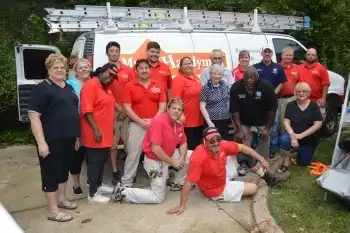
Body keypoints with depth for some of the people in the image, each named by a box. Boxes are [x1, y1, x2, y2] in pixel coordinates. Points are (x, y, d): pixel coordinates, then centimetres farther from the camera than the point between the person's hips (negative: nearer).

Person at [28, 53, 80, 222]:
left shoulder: (69, 88, 14)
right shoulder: (42, 88, -9)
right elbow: (33, 116, -15)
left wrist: (77, 134, 16)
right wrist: (41, 142, -22)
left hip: (68, 138, 8)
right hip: (52, 140, -7)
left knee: (64, 170, 18)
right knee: (51, 173, 2)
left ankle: (61, 199, 35)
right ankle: (53, 211, 13)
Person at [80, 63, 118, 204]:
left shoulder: (106, 87, 14)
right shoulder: (90, 85, -16)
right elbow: (87, 111, -23)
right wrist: (96, 130, -25)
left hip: (106, 134, 9)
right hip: (96, 134, -9)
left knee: (102, 161, 20)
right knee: (95, 163, 1)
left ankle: (99, 185, 37)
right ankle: (92, 194, 12)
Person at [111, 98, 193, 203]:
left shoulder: (179, 125, 0)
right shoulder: (159, 121, -26)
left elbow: (183, 143, 10)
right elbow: (155, 149, -29)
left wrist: (181, 159, -11)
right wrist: (173, 162, -20)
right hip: (155, 161, -8)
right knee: (158, 197, -1)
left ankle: (178, 183, 22)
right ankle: (123, 191, 5)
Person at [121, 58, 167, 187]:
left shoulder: (159, 85, 6)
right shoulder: (129, 86, -1)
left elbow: (162, 105, 3)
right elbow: (127, 107, -6)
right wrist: (141, 121, -13)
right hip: (137, 125, -2)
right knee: (133, 154, 1)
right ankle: (126, 182, 12)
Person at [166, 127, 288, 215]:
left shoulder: (221, 144, -20)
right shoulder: (198, 157, -40)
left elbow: (242, 147, -5)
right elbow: (188, 183, -36)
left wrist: (261, 159, -1)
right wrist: (182, 206, -31)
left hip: (224, 175, 6)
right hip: (217, 190, -6)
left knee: (245, 156, 5)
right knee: (253, 188, -5)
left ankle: (269, 178, 26)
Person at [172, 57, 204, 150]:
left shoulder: (195, 77, 13)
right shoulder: (178, 79, -11)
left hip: (198, 120, 8)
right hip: (186, 122, -8)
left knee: (198, 146, 17)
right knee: (189, 148, 0)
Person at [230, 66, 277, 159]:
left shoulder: (266, 86, -23)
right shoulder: (235, 87, -21)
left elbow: (272, 108, -14)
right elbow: (234, 110, -15)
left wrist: (267, 128, -13)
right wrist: (239, 130, -18)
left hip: (263, 122, 0)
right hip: (244, 122, 0)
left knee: (264, 149, 9)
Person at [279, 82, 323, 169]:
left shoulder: (314, 106, -8)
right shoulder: (290, 105, -5)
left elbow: (318, 124, -13)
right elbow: (286, 122, -9)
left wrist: (301, 135, -21)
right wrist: (293, 136, -25)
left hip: (310, 139, 0)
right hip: (294, 134, 0)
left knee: (304, 162, 6)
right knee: (283, 140, -34)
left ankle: (301, 150, 40)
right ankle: (287, 160, -7)